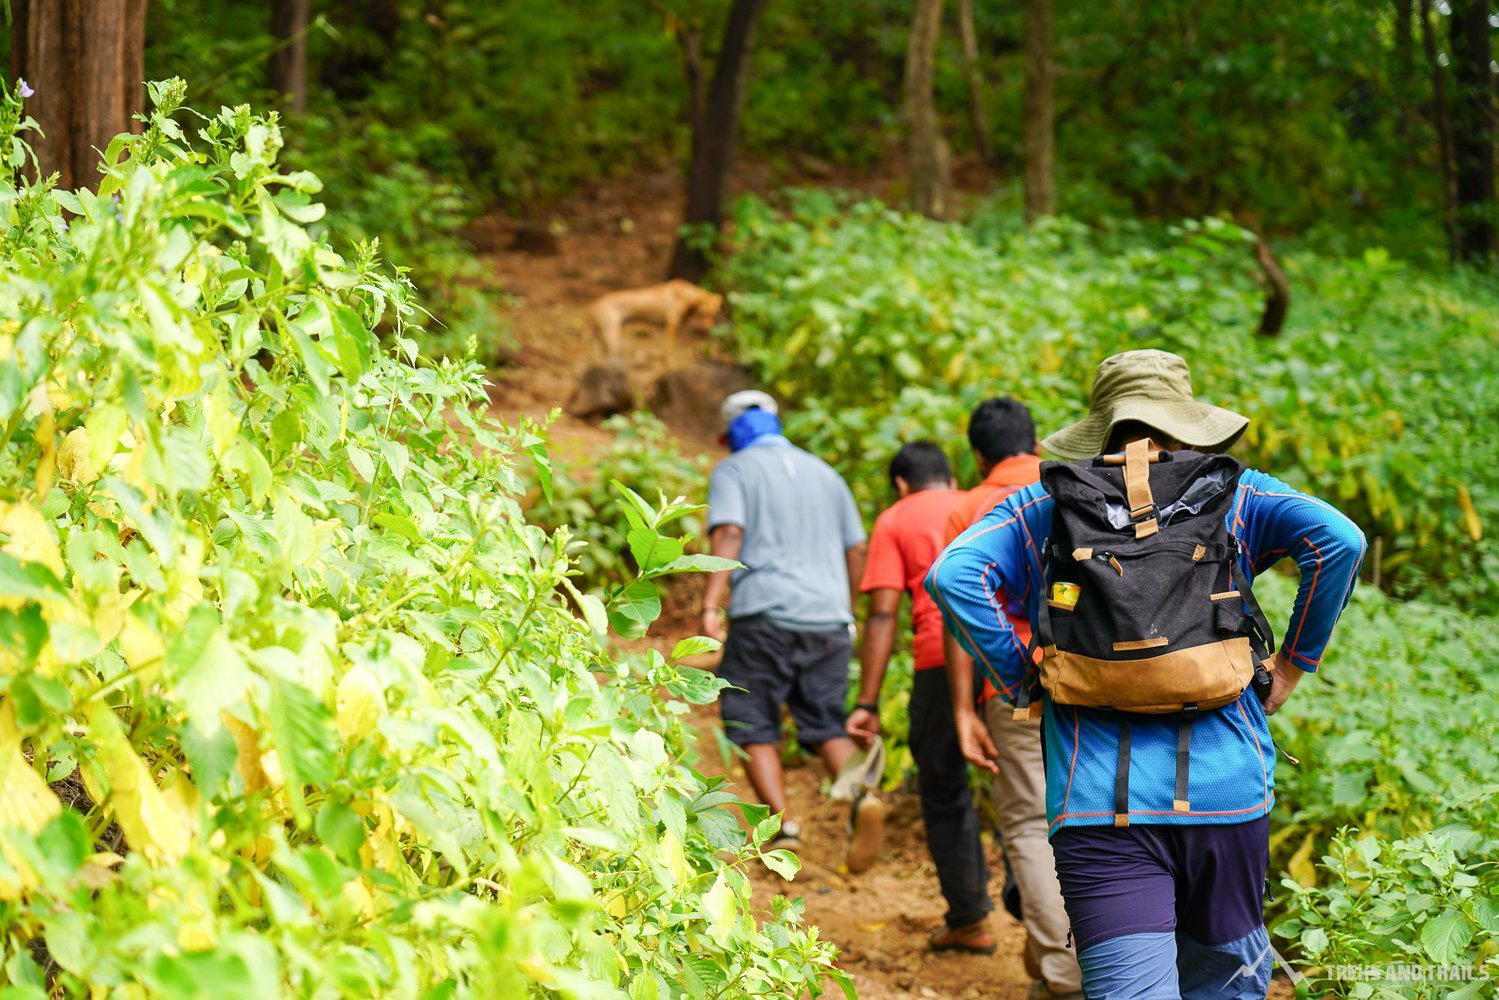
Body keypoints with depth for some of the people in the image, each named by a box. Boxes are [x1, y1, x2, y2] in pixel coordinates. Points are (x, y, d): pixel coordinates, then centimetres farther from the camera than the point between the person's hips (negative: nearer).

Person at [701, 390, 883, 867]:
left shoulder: (734, 470, 5)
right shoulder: (824, 473, 21)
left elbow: (728, 533, -12)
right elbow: (856, 549, 19)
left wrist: (710, 605, -19)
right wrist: (847, 612, 31)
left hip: (764, 614, -4)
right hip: (829, 617, 5)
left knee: (753, 726, 5)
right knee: (825, 724, 8)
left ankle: (784, 825, -10)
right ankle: (862, 795, -18)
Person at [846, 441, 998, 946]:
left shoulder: (895, 522, 13)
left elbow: (882, 616, 2)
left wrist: (867, 705, 1)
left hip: (944, 659, -3)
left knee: (945, 793, 12)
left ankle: (970, 920, 15)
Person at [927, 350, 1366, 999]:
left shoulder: (1047, 506, 10)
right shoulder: (1232, 496, 10)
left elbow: (953, 575, -3)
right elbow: (1338, 539, -4)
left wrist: (1020, 682, 4)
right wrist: (1291, 667, 6)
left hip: (1100, 801, -1)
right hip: (1226, 789, 1)